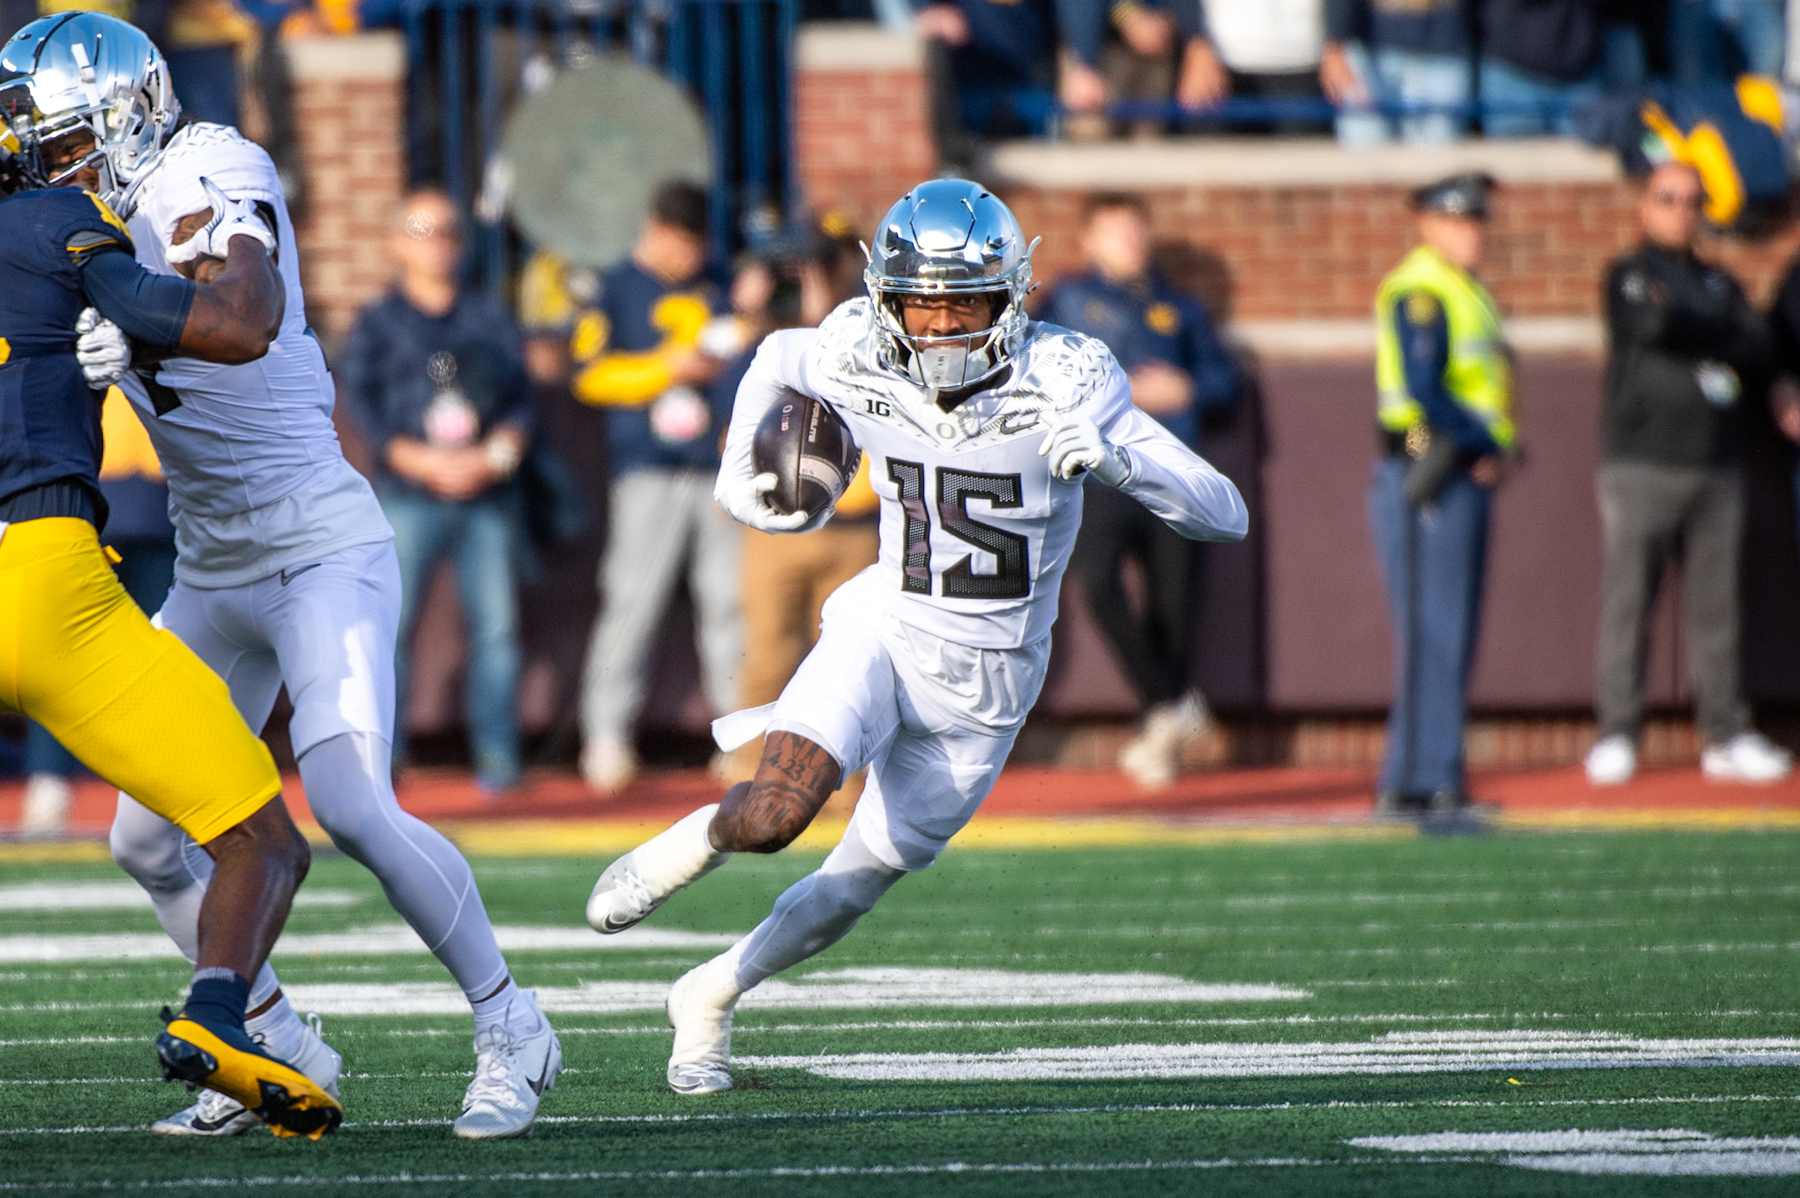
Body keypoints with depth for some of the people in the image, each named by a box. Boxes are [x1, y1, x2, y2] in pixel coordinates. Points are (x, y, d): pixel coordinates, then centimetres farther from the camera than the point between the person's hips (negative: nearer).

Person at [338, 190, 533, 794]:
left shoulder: (489, 318, 15)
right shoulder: (377, 324, 8)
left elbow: (521, 400, 10)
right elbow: (358, 403, -2)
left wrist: (494, 456, -9)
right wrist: (421, 462, -14)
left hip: (488, 495, 2)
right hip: (409, 496, -2)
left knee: (496, 625, -4)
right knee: (390, 624, -10)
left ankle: (497, 755, 2)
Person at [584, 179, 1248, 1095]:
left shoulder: (1060, 382, -19)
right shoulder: (856, 362, -11)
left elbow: (1226, 518, -23)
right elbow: (777, 359, 16)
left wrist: (1118, 459, -39)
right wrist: (735, 471, 11)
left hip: (984, 689, 0)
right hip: (881, 637, 0)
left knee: (847, 893, 9)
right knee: (774, 814, -26)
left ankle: (710, 998, 36)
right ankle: (685, 848, 8)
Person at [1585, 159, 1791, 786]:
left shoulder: (1721, 285, 19)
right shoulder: (1626, 277, 6)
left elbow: (1757, 350, 4)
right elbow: (1654, 324, -15)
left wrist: (1692, 335, -6)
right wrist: (1718, 336, -3)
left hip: (1716, 468, 4)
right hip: (1642, 465, -4)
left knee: (1716, 606, 4)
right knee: (1626, 603, -6)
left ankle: (1727, 736, 7)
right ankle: (1615, 737, -4)